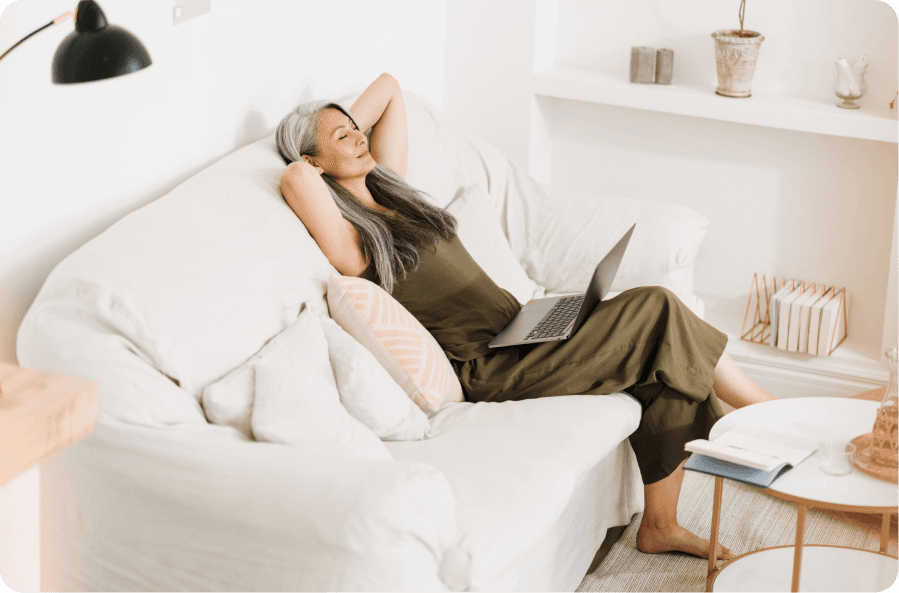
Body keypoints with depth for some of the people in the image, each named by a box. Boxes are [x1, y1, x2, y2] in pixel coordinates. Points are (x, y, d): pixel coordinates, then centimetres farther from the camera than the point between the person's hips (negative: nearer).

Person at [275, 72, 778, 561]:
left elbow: (388, 87, 22)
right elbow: (295, 178, -34)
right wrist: (308, 165, -12)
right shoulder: (349, 243, -14)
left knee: (669, 367, -8)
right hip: (486, 369, -9)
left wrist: (346, 130, 12)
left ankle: (660, 525, 2)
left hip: (515, 328, 9)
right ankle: (770, 415, 4)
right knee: (656, 311, -15)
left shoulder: (385, 184, 12)